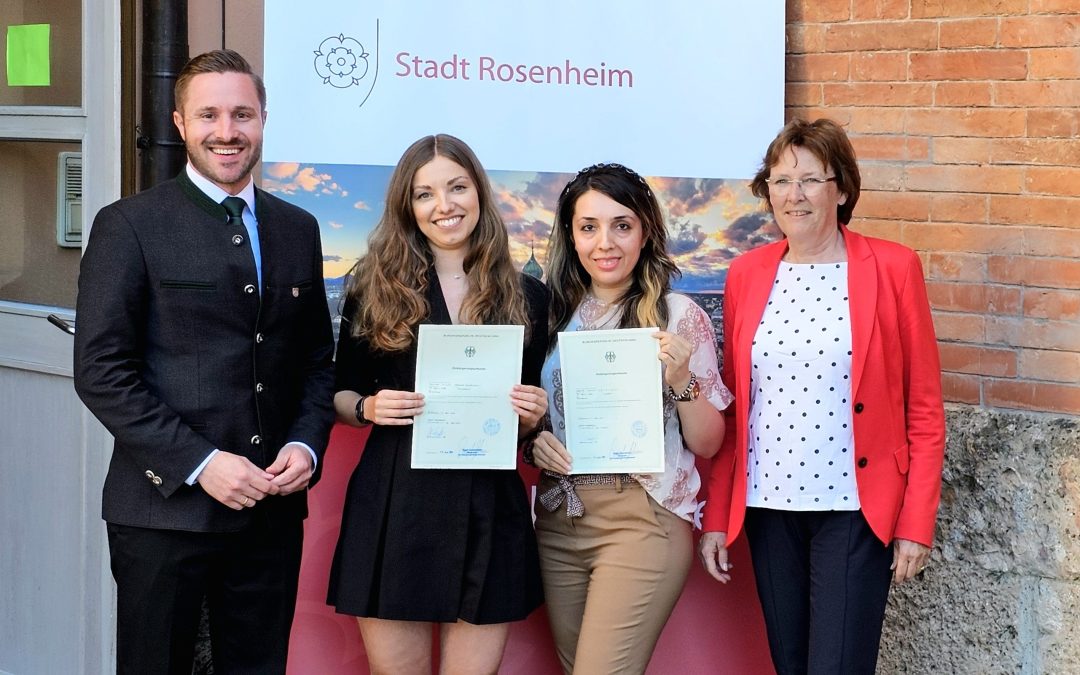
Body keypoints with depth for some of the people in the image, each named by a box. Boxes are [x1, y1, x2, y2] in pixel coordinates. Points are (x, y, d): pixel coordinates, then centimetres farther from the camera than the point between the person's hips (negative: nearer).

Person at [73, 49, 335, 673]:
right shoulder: (130, 226, -4)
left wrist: (307, 445, -2)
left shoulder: (298, 229, 12)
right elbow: (101, 370, -10)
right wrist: (199, 462, -16)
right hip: (166, 509, -4)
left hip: (273, 508, 4)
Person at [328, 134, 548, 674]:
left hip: (488, 511, 1)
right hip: (394, 505, -1)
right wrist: (368, 408, -11)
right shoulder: (375, 288, 3)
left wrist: (531, 415, -8)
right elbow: (340, 394, 10)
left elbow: (530, 418, 14)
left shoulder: (525, 296, 7)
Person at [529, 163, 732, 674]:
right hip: (559, 521, 5)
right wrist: (532, 438, -5)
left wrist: (680, 381, -18)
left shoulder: (679, 315, -4)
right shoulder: (553, 311, 6)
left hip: (643, 522, -4)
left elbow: (706, 444, -2)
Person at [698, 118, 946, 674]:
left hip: (854, 508, -4)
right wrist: (716, 515, 6)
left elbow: (924, 406, -3)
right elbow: (729, 403, 10)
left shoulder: (892, 268, -4)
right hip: (768, 503, 4)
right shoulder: (746, 273, 6)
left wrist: (916, 521, -8)